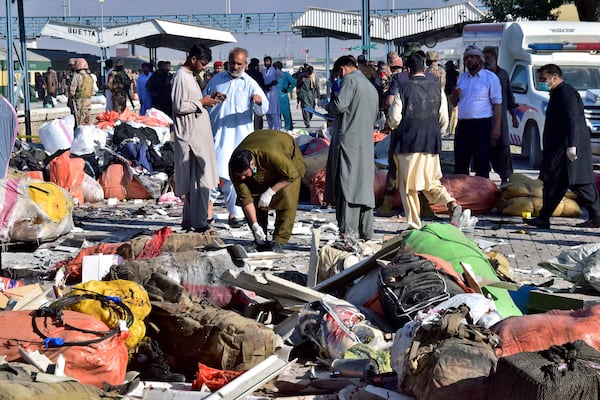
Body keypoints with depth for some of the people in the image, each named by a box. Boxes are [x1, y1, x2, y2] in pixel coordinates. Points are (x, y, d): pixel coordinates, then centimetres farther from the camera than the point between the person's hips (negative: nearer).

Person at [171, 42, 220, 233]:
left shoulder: (189, 76, 17)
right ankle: (198, 221, -5)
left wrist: (206, 100, 9)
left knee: (195, 178, 12)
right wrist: (201, 102, -12)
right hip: (190, 136, -10)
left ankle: (189, 218, 18)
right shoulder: (181, 77, -14)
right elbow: (180, 107, -20)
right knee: (199, 178, -8)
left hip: (198, 135, 10)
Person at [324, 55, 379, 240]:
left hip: (348, 141, -8)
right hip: (367, 143, 8)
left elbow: (340, 106, -16)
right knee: (364, 186, 10)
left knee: (347, 186, -9)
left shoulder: (350, 80, -4)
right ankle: (366, 234, 12)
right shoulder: (371, 86, 22)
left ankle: (348, 233, -13)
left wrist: (329, 106, 6)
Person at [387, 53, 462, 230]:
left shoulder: (404, 89, -8)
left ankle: (414, 224, 5)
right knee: (431, 182, 18)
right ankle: (451, 203, -7)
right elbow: (444, 118, 6)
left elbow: (395, 118, -8)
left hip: (408, 142, -4)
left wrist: (393, 126, 14)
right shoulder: (437, 87, 4)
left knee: (407, 185, 5)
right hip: (432, 142, 4)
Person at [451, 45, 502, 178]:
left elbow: (497, 103, -7)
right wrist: (454, 95, -2)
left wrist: (496, 127, -15)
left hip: (482, 125, -6)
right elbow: (454, 103, 22)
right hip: (462, 125, 6)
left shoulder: (490, 78, -2)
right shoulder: (461, 78, 17)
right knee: (460, 163, 10)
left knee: (481, 163, -3)